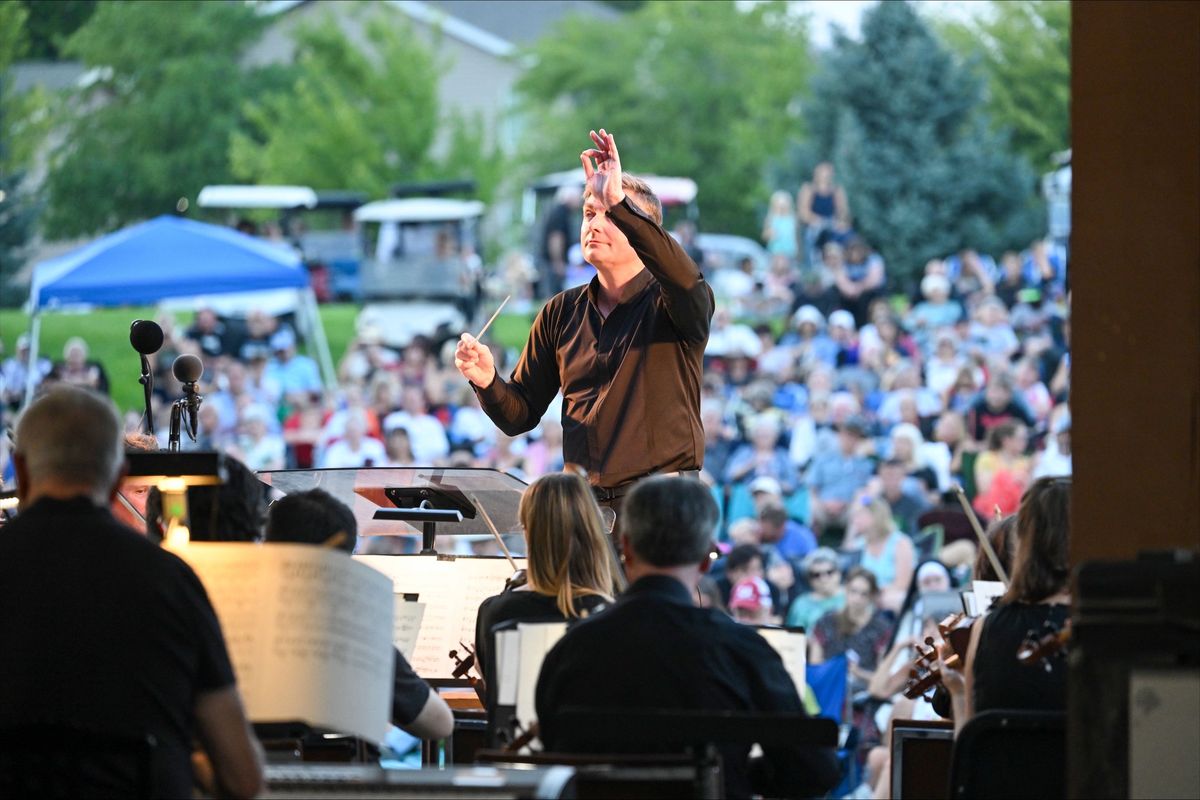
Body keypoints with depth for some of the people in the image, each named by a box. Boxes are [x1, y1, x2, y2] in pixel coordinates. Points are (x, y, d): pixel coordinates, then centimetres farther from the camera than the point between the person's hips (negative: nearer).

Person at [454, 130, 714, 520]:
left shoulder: (666, 304, 1)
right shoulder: (561, 314, 14)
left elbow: (685, 281, -25)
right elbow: (520, 417, 17)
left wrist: (619, 205, -29)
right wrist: (488, 382, -5)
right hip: (582, 505, 4)